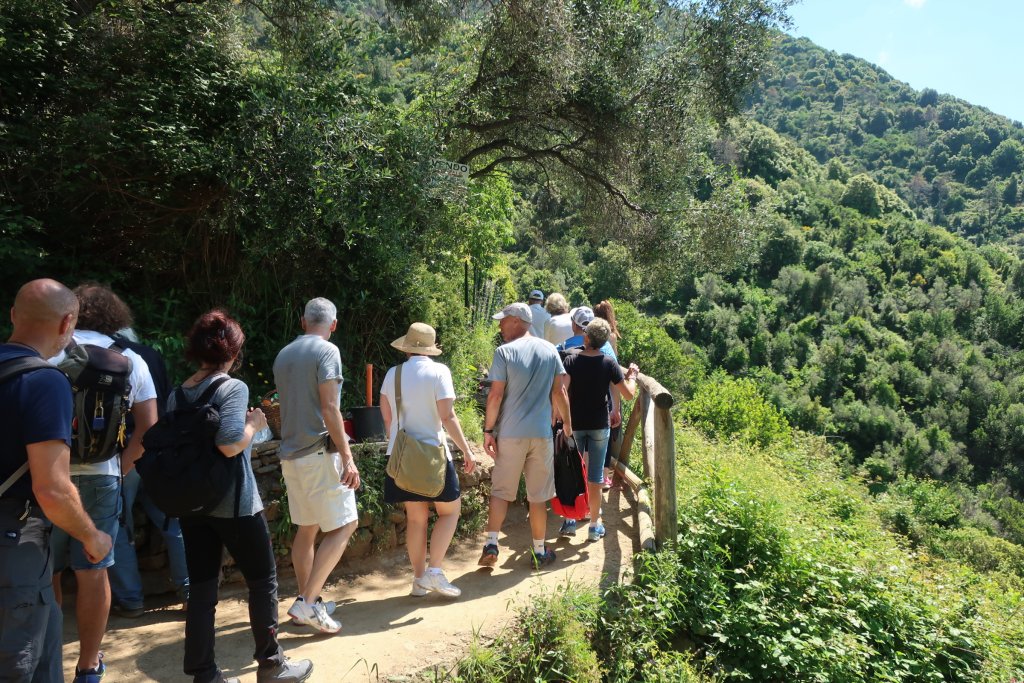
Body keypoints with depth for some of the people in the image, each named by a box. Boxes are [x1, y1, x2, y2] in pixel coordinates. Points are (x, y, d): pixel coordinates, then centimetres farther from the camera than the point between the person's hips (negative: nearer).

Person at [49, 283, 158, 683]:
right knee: (93, 573, 11)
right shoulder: (131, 360, 6)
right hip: (100, 475, 1)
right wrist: (121, 466, 7)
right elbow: (148, 428, 2)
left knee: (44, 573, 12)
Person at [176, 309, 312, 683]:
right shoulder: (232, 387, -15)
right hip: (233, 504, -6)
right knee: (263, 580, 10)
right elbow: (230, 444, -27)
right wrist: (254, 424, -9)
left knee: (201, 588, 11)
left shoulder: (177, 395, 6)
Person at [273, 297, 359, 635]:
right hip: (319, 452, -8)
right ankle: (308, 602, -6)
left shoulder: (283, 355, 12)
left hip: (290, 453, 8)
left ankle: (307, 601, 22)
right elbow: (329, 408, -18)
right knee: (343, 525, -2)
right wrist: (347, 458, -18)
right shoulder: (327, 351, -11)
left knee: (306, 528, 15)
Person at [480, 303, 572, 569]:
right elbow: (559, 392, 4)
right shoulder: (549, 350, 3)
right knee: (538, 496, 11)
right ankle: (539, 551, 19)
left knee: (501, 491, 11)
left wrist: (488, 430, -3)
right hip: (542, 433, 2)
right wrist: (567, 422, 15)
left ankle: (491, 544, 4)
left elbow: (496, 395, -11)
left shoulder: (504, 352, -8)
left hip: (510, 434, -2)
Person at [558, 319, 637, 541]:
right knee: (594, 478, 8)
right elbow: (628, 394, -7)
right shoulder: (609, 364, -7)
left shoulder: (571, 360, -8)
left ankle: (569, 521, 18)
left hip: (574, 424, 0)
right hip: (599, 425, 0)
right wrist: (631, 376, 10)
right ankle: (594, 525, 16)